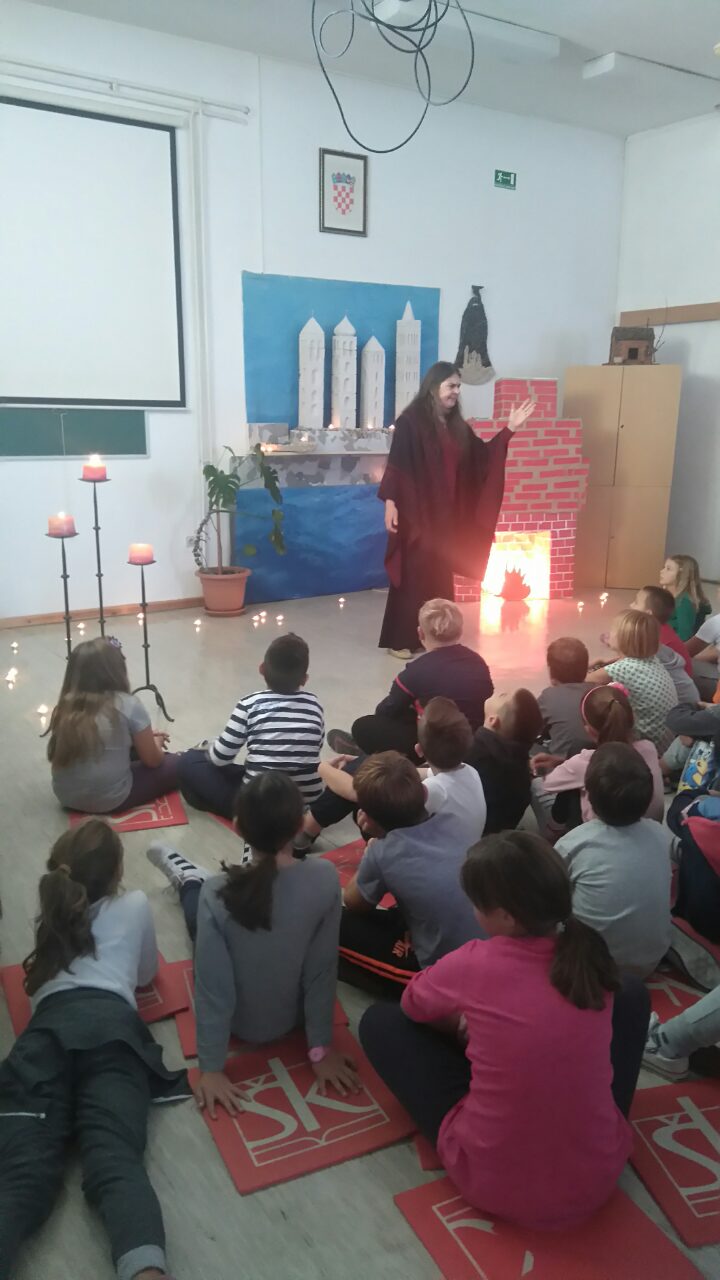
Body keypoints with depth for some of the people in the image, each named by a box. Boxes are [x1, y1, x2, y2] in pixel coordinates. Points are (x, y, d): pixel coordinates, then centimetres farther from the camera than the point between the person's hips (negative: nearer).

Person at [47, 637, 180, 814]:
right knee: (176, 764, 12)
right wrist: (157, 742, 19)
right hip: (110, 800, -5)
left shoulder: (64, 708, 2)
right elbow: (152, 760, -3)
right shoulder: (128, 705, -13)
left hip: (67, 798, 5)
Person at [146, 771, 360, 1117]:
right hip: (295, 1016, 2)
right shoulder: (324, 878, -27)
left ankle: (189, 881, 53)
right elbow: (322, 969, -19)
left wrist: (211, 1068, -13)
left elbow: (212, 985, -25)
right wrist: (321, 1048, -8)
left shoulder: (218, 892, -30)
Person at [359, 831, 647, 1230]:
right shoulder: (590, 955, -8)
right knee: (631, 993, 21)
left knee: (379, 1022, 11)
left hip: (492, 1183, -3)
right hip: (597, 1177, 4)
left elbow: (412, 1006, 6)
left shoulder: (474, 964, -18)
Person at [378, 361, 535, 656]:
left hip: (445, 514, 7)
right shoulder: (411, 420, -9)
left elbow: (483, 456, 14)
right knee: (413, 574, -2)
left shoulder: (456, 425, 12)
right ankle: (399, 640, 6)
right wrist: (390, 501, -19)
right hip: (416, 511, -7)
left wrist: (509, 429, 8)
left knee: (438, 576, 10)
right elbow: (396, 463, -13)